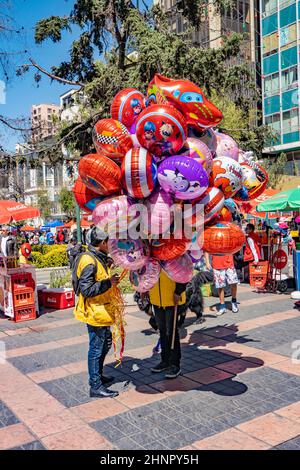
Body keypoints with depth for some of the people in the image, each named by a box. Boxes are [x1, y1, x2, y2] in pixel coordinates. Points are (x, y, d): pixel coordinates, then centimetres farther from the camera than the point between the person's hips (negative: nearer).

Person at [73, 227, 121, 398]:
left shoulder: (99, 259, 12)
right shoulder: (89, 261, -21)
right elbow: (86, 289, -26)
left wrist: (111, 279, 7)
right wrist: (109, 283, -24)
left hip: (101, 311, 11)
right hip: (94, 312, -11)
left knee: (106, 343, 22)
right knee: (96, 348, 0)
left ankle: (98, 376, 38)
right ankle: (96, 387, 11)